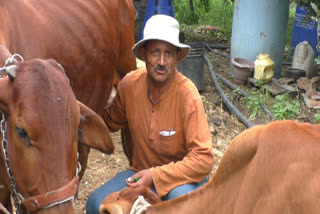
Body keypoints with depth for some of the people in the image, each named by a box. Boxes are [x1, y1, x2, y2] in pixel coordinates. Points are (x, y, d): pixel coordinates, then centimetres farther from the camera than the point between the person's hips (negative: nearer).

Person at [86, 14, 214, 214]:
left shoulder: (188, 95, -22)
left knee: (181, 197, -37)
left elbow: (203, 159, -23)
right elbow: (111, 122, 14)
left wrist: (156, 176, -27)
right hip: (141, 172, 4)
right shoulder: (129, 84, -8)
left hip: (182, 176, -3)